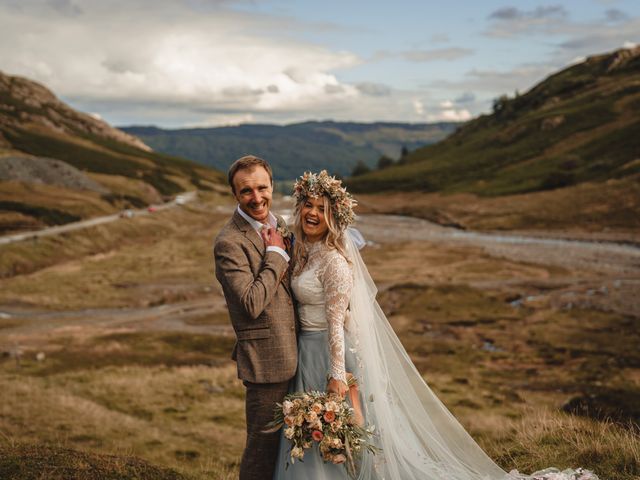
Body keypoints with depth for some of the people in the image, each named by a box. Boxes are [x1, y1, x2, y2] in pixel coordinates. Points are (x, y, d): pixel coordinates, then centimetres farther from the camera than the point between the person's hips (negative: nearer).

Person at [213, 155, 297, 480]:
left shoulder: (277, 225, 8)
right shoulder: (230, 242, -19)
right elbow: (252, 303, -25)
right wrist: (275, 254, -19)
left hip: (290, 356, 8)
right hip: (266, 361, -8)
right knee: (263, 447, 5)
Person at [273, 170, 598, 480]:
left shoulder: (334, 260, -19)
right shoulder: (305, 250, 7)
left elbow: (337, 321, -22)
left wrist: (337, 375, -24)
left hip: (333, 351, -9)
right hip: (309, 350, 9)